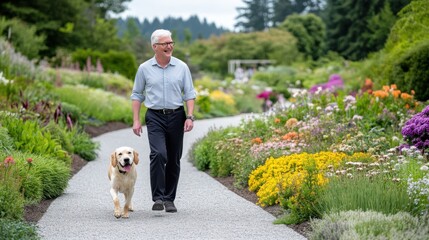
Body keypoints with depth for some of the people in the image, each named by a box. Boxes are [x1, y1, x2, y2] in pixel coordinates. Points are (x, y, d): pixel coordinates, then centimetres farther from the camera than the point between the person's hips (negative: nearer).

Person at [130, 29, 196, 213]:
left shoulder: (182, 67, 4)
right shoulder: (144, 69, 3)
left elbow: (189, 94, 6)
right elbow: (137, 95, 8)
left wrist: (190, 117, -6)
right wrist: (136, 120, 0)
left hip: (176, 116, 2)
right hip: (155, 117, -2)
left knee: (174, 160, 6)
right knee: (158, 154, -20)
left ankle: (169, 199, 17)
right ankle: (158, 198, -17)